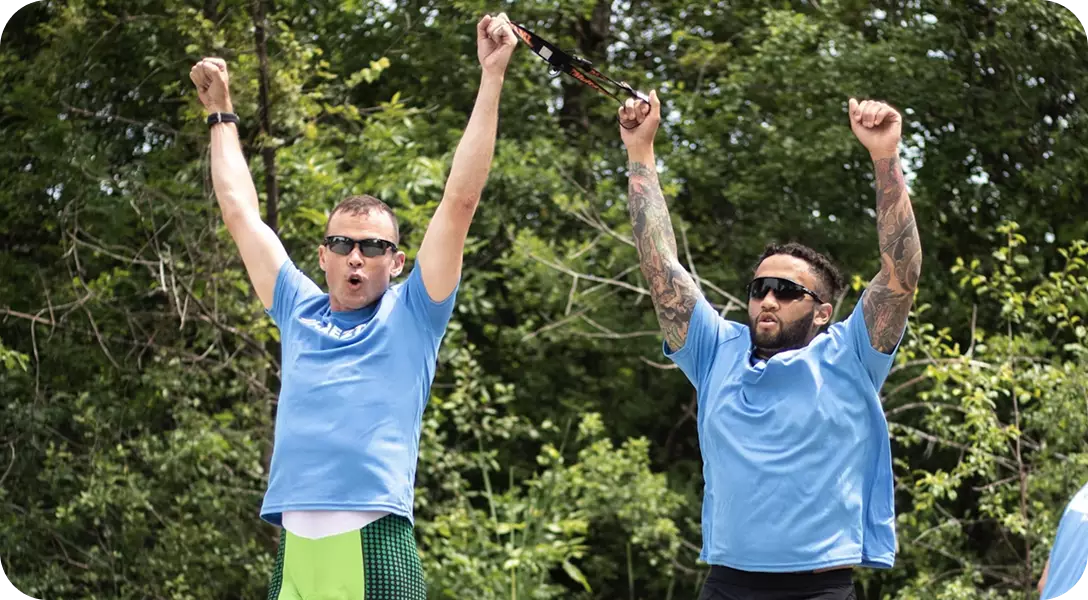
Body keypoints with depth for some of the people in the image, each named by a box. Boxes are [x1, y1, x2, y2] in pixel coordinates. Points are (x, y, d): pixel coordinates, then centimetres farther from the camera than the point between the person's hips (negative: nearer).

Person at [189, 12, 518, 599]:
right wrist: (221, 112, 34)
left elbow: (460, 200, 4)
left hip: (374, 549, -4)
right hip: (293, 552, 4)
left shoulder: (411, 315, 9)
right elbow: (240, 211, 27)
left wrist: (491, 77, 2)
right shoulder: (299, 311, 18)